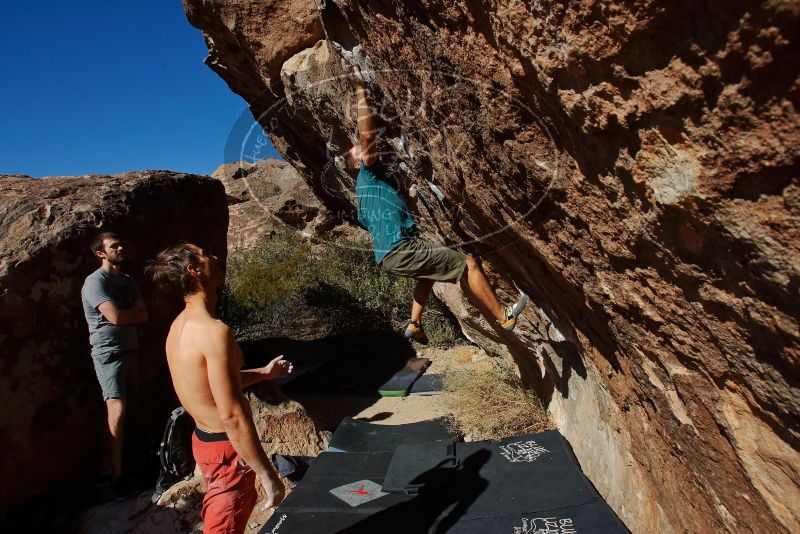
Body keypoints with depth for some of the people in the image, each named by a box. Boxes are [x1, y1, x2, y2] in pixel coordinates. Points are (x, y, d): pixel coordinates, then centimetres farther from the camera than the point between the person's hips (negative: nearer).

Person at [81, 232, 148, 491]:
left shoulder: (127, 281, 15)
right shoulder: (95, 281, -9)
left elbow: (143, 315, 8)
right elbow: (115, 316, -20)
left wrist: (124, 315, -9)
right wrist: (133, 313, -1)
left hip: (129, 349, 7)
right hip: (108, 351, -7)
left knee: (116, 411, 10)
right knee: (117, 411, -14)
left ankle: (108, 467, 19)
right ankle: (116, 474, -7)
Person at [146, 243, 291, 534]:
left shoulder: (180, 324, 3)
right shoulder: (214, 331, -28)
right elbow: (232, 416, -28)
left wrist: (264, 372, 21)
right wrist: (267, 474, -21)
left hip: (204, 438, 9)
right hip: (226, 447, -9)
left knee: (243, 503, 30)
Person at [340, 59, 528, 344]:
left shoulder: (365, 189, 24)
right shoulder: (369, 174, -3)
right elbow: (367, 133, -18)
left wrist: (407, 197, 39)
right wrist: (360, 87, -20)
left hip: (388, 254, 10)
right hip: (400, 249, -10)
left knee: (430, 273, 35)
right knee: (468, 263, -4)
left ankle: (414, 325, 27)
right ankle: (505, 317, 7)